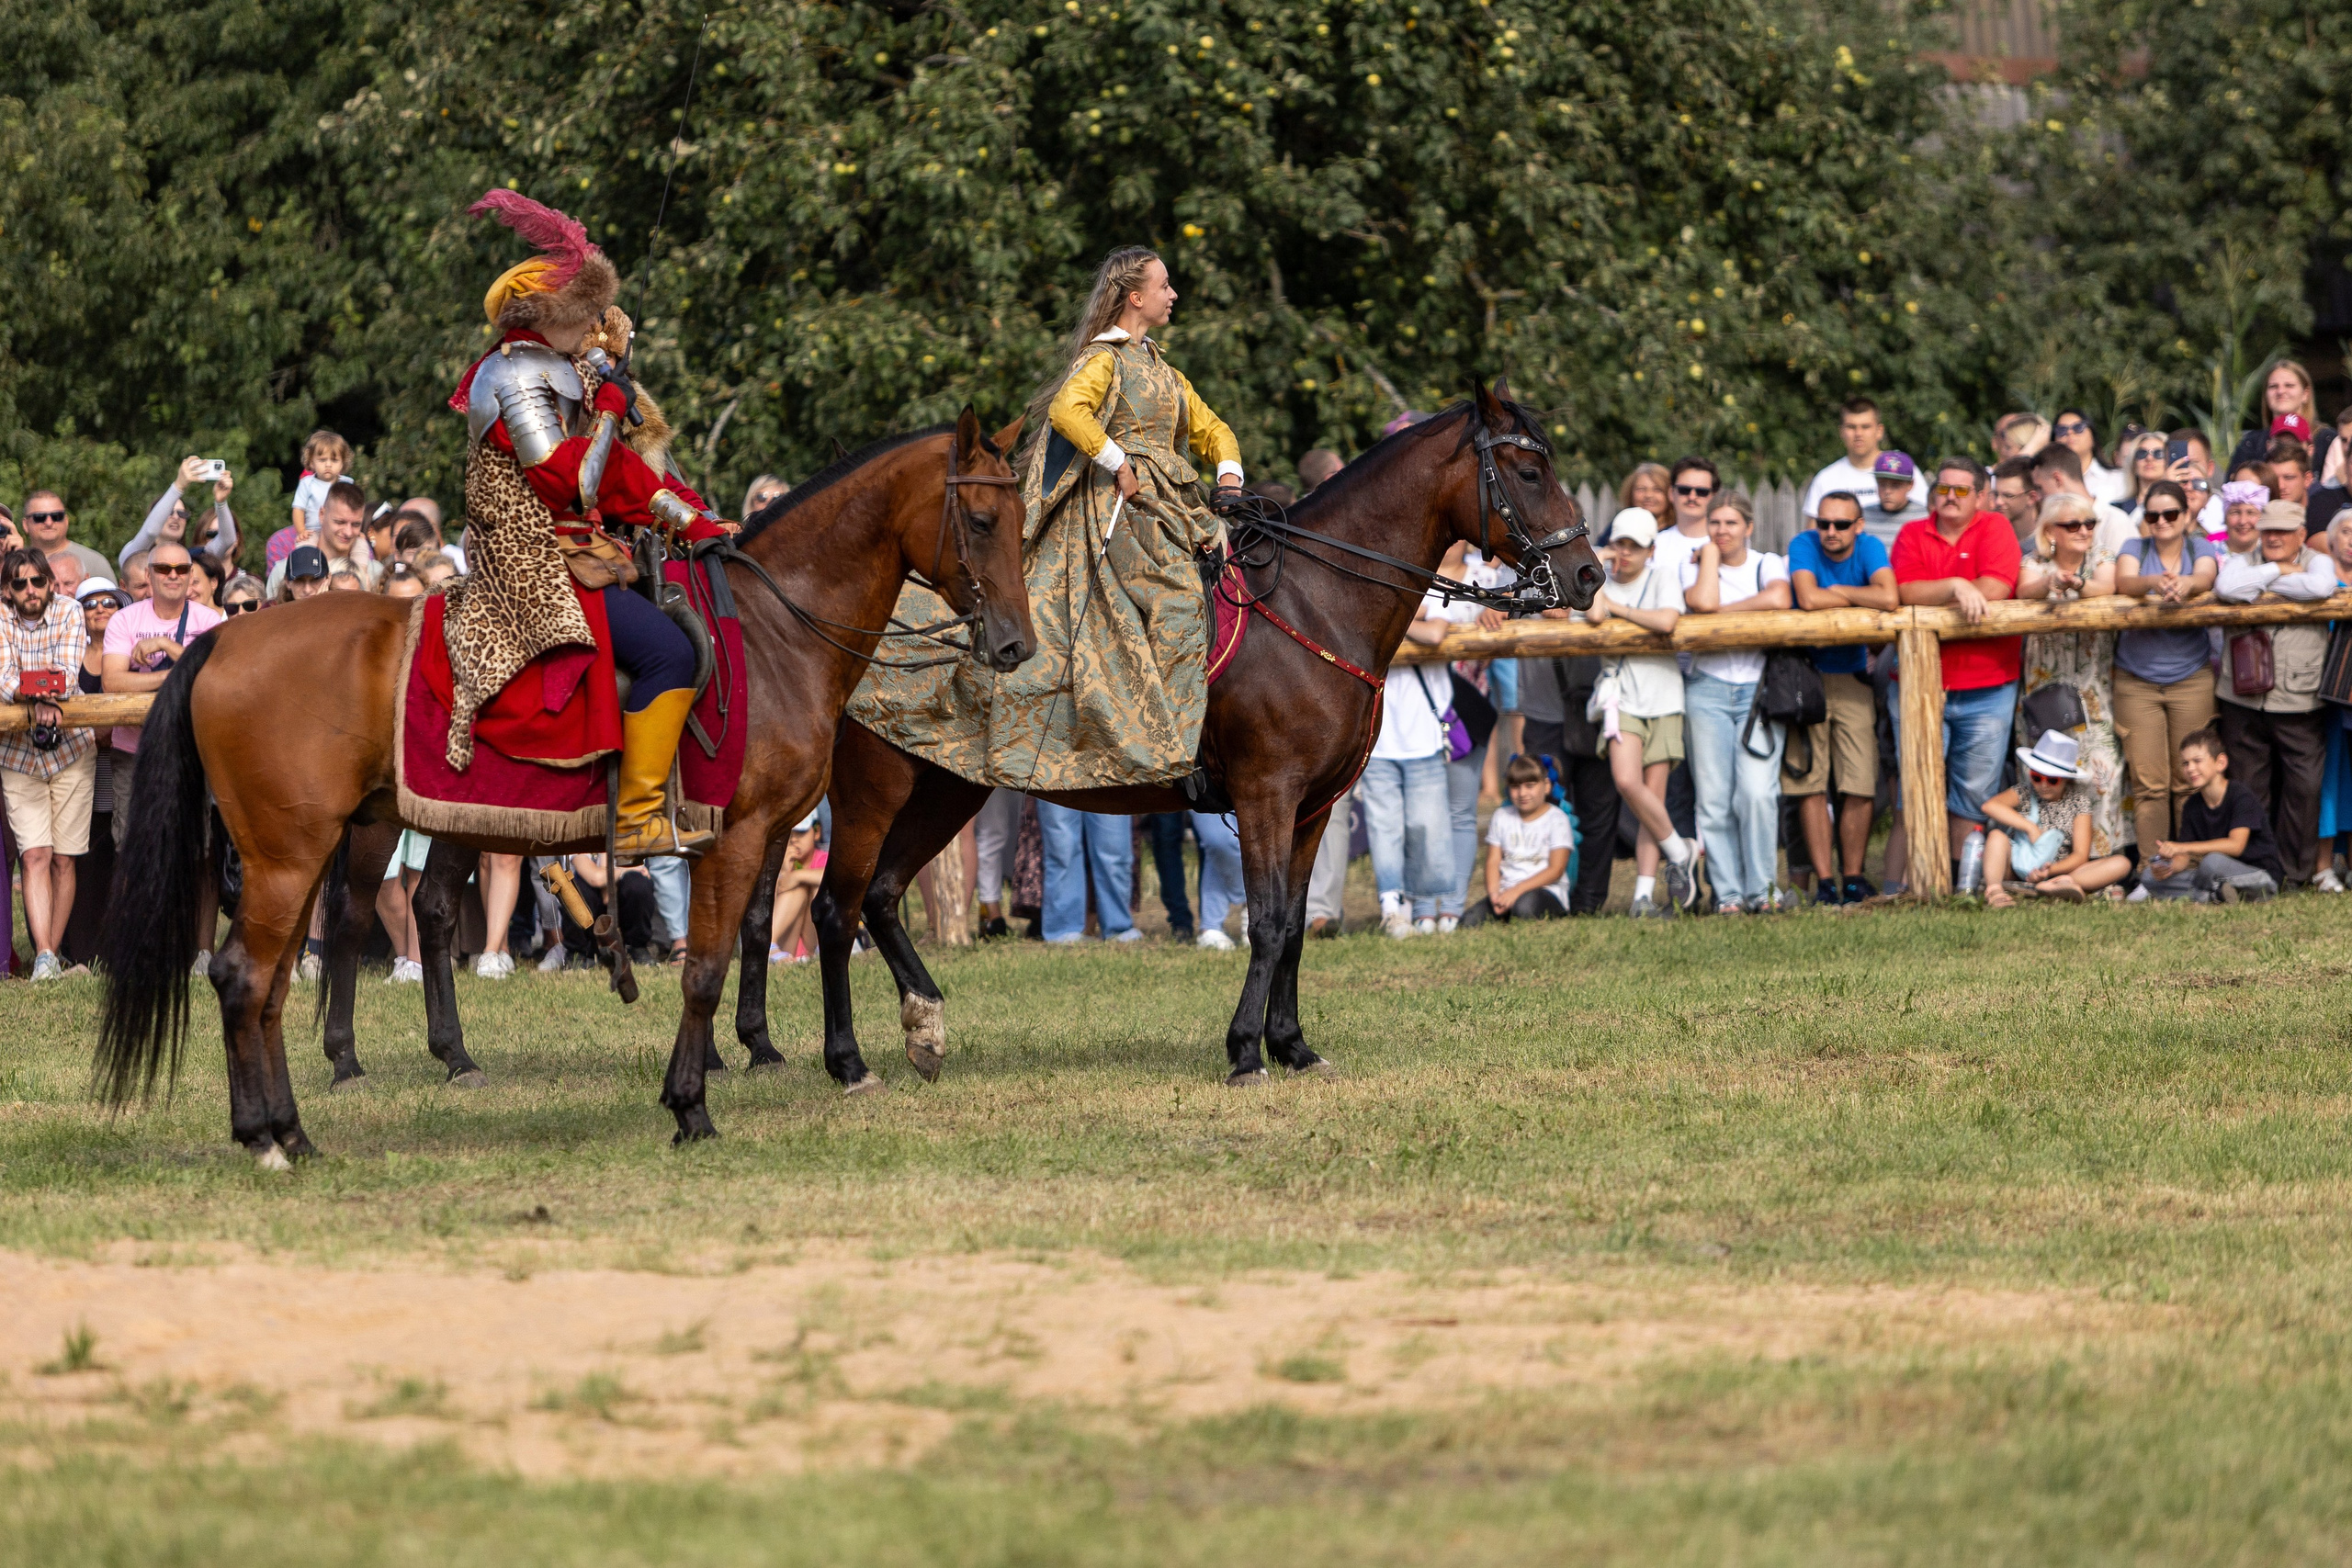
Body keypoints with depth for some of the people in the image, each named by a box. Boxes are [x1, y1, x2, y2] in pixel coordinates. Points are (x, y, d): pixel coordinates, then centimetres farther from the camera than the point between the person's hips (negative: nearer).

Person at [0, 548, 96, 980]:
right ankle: (44, 958, -19)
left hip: (70, 748, 0)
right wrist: (37, 702, -38)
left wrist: (47, 696, -35)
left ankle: (53, 952, 9)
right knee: (35, 855, -11)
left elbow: (68, 672, -15)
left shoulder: (69, 613, -4)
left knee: (63, 859, 0)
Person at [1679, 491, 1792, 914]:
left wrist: (1722, 612, -10)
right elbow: (1702, 601, -12)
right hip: (1708, 691, 1)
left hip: (1759, 690, -1)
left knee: (1757, 794, -14)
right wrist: (1710, 551, -2)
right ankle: (1727, 892, 0)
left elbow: (1778, 600, -15)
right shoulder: (1695, 566, 10)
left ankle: (1761, 889, -5)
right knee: (1713, 798, -4)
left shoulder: (1768, 565, 8)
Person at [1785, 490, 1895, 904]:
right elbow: (1807, 598, -23)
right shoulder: (1804, 545, -7)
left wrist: (1837, 591, -14)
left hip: (1853, 679, 1)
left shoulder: (1869, 548, -4)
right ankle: (1823, 880, -1)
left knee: (1860, 785, -4)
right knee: (1811, 784, -5)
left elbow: (1889, 598, -22)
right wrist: (1859, 599, -12)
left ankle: (1853, 877, 6)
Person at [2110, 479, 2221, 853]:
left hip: (2191, 678, 0)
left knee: (2189, 781, 1)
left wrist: (2186, 585, -45)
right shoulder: (2135, 549, 4)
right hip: (2137, 680, 0)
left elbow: (2205, 577, -19)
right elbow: (2124, 582, -17)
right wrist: (2154, 583, -41)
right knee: (2148, 784, -3)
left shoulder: (2200, 548, 4)